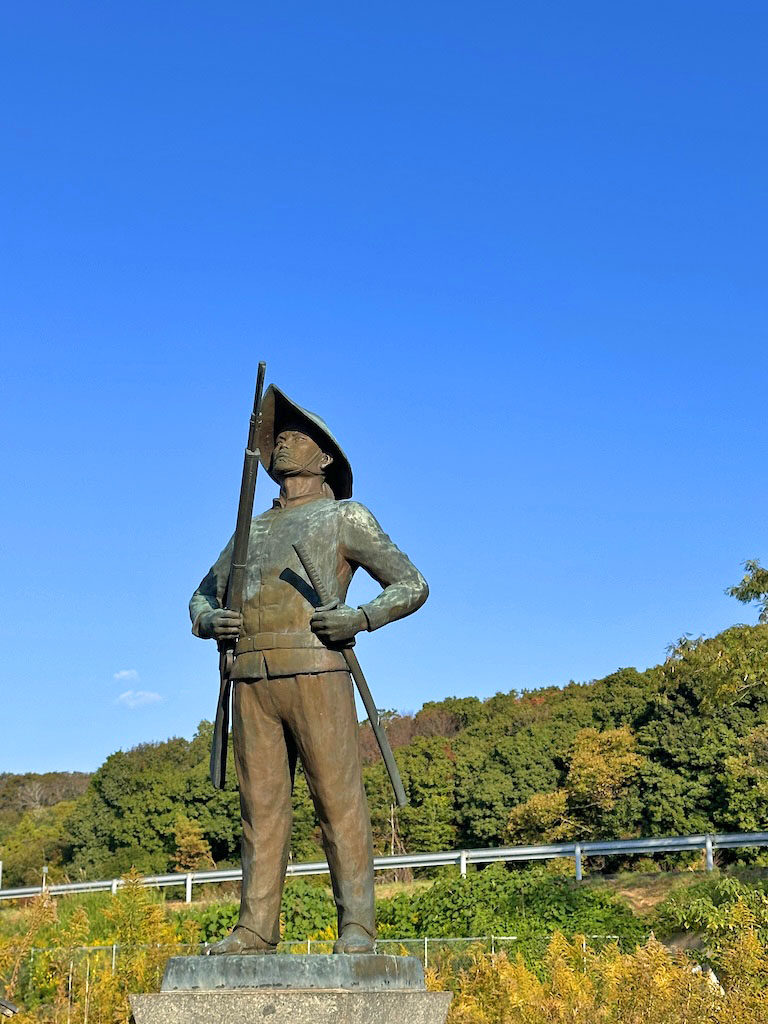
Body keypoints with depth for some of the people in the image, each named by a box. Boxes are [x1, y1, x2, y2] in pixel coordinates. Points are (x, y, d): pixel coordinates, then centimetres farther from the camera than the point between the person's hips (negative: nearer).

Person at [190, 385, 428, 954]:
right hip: (251, 681, 5)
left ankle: (356, 927, -6)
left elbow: (412, 585, 9)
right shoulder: (253, 530, 28)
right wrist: (209, 620, 4)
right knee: (261, 805, 2)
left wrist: (361, 618, -10)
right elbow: (204, 594, 30)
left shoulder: (345, 517, 14)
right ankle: (257, 928, 4)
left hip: (316, 673, -5)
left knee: (339, 799, -7)